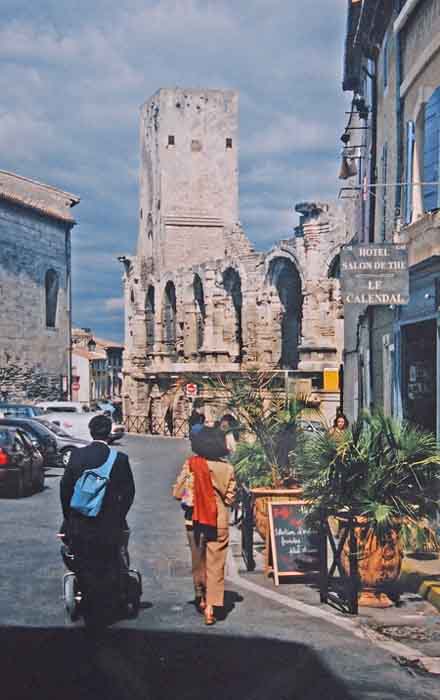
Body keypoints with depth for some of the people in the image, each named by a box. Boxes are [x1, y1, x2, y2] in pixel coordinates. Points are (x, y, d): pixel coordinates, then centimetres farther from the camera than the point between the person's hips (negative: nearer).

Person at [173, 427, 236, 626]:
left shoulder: (190, 465, -9)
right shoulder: (227, 469, -8)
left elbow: (177, 493, -8)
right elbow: (230, 498, -3)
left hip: (195, 521, 1)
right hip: (219, 523, -1)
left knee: (198, 561, 19)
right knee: (216, 565, 4)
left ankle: (201, 599, 33)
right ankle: (211, 607, -3)